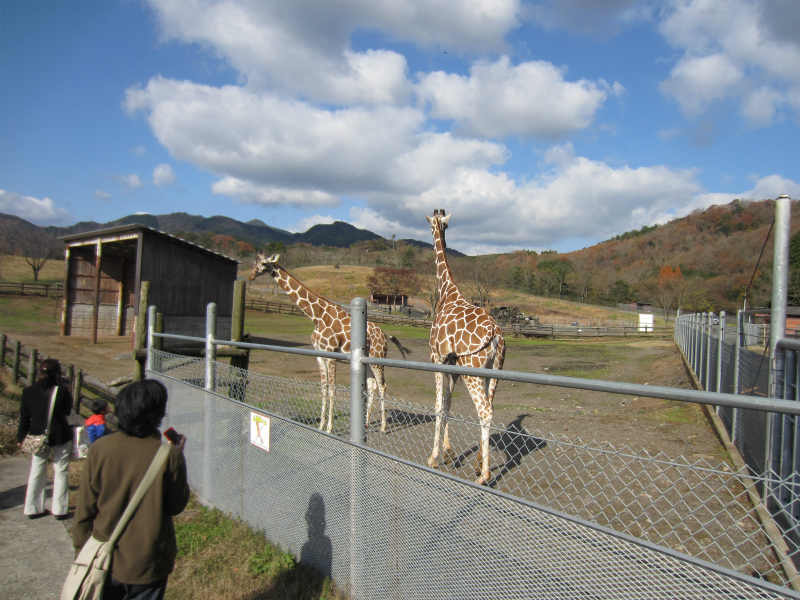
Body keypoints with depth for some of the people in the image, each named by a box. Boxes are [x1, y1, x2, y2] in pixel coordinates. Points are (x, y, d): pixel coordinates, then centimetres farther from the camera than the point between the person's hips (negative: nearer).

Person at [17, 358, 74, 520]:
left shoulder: (28, 391, -7)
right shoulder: (62, 391, -17)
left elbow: (24, 417, 1)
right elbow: (67, 411, -3)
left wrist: (20, 437, 12)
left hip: (37, 437, 3)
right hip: (61, 437, -3)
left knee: (36, 472, 17)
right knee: (61, 471, 9)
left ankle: (33, 508, 25)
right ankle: (59, 509, 15)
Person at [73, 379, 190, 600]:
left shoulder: (99, 448, -13)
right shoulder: (170, 456, -20)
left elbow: (84, 509, -5)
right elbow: (176, 506, -7)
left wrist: (81, 550, 10)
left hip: (104, 559, 2)